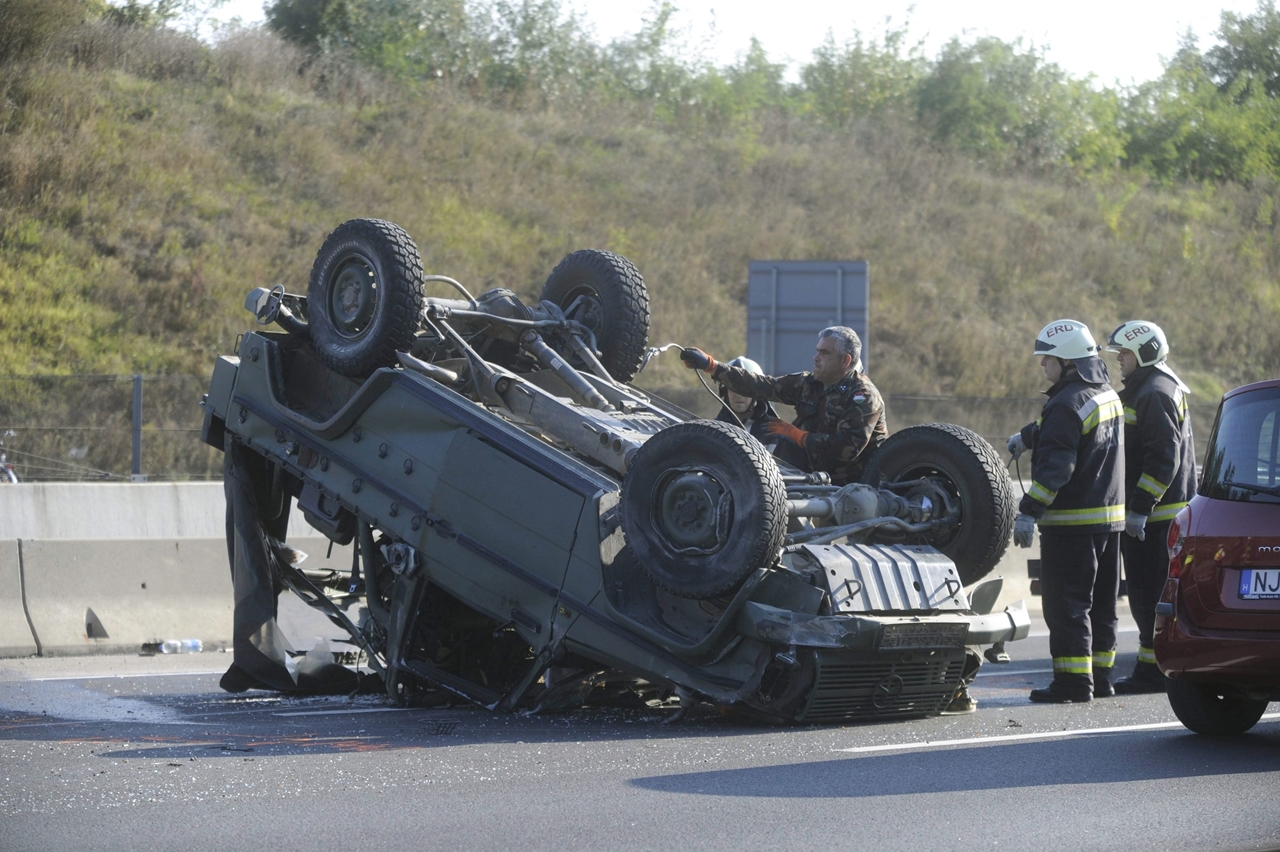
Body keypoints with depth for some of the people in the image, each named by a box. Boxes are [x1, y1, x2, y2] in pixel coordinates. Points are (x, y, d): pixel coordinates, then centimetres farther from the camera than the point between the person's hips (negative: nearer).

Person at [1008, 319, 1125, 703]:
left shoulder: (1068, 404, -17)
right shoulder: (1107, 396, 13)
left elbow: (1055, 466, -23)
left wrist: (1029, 512, -23)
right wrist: (1027, 436, 38)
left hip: (1071, 523, -9)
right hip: (1109, 518, 9)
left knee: (1067, 603, -6)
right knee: (1101, 603, 14)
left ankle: (1073, 680, -8)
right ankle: (1099, 676, 18)